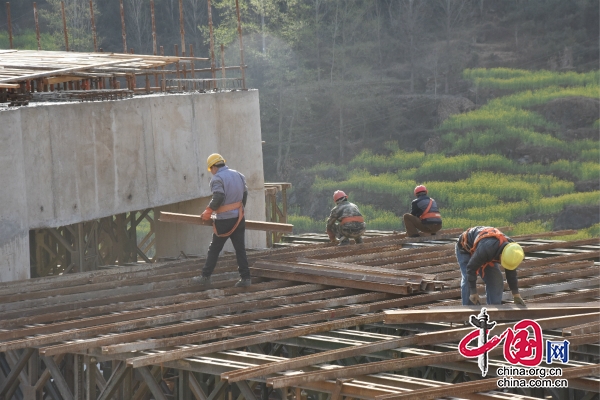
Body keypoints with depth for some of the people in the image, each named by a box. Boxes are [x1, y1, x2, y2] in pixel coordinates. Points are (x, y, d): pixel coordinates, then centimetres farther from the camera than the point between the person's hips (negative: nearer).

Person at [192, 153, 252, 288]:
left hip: (224, 220, -6)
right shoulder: (238, 175, 10)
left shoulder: (217, 178, -12)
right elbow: (244, 194, 15)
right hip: (238, 218, 6)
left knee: (214, 249, 4)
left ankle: (205, 276, 11)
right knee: (240, 249, 7)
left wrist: (208, 211, -11)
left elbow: (218, 197, -23)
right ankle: (245, 277, 3)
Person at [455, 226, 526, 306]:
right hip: (466, 248, -6)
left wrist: (516, 294, -5)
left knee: (496, 279, -6)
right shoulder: (486, 249, -47)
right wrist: (473, 292, -30)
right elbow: (471, 267, -35)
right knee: (468, 280, -21)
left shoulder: (511, 248, -25)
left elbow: (511, 272, -9)